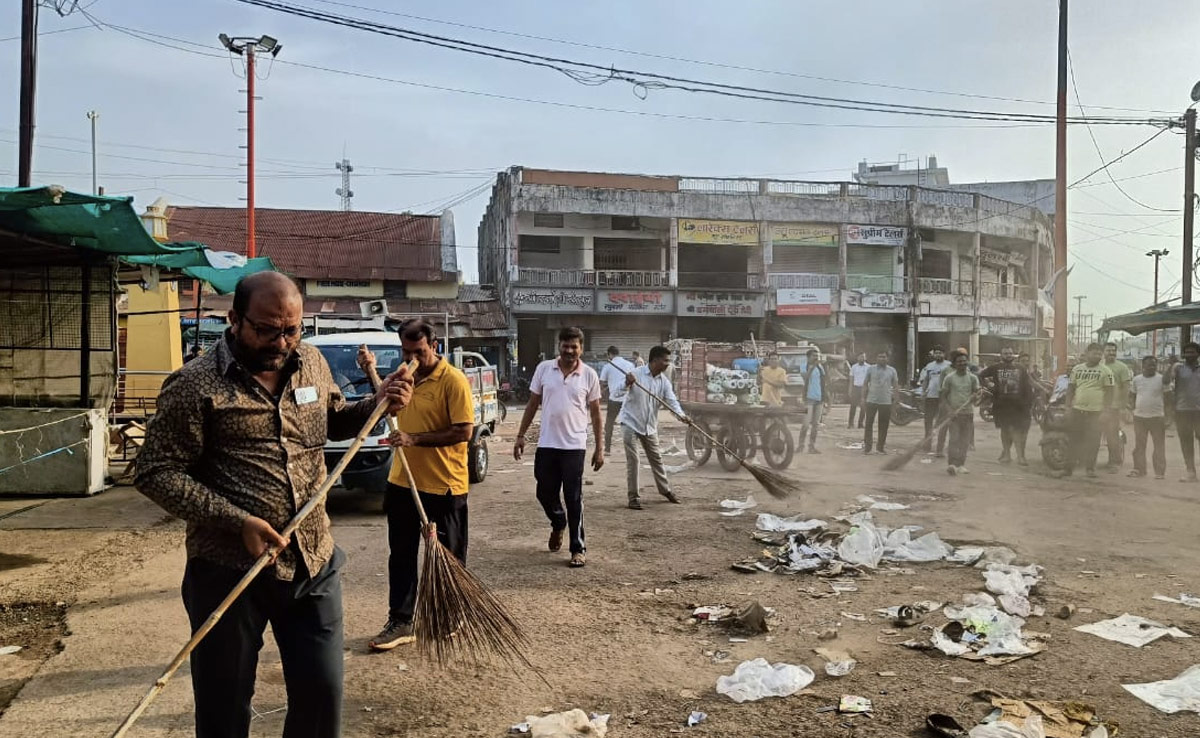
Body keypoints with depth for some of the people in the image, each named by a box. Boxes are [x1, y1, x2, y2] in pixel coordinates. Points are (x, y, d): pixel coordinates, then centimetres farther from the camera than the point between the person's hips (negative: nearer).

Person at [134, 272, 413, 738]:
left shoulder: (312, 363, 6)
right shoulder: (196, 385, -12)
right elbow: (156, 474, -12)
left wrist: (378, 403, 4)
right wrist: (239, 522, -20)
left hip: (314, 564, 4)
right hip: (228, 571, -4)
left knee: (322, 693, 12)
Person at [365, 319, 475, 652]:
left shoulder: (453, 381, -15)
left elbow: (464, 431, -21)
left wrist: (415, 439, -24)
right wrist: (371, 372, 10)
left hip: (443, 486, -7)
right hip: (403, 483, 7)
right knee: (401, 556, 12)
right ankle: (400, 623, 22)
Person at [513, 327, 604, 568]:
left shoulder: (589, 375, -2)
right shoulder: (544, 369, 2)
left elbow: (595, 413, 3)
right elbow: (533, 404, 9)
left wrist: (600, 448, 1)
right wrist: (521, 435, 5)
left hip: (574, 446, -2)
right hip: (546, 444, 2)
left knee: (573, 499, -1)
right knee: (545, 493, 11)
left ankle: (578, 549, 10)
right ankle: (559, 524, 42)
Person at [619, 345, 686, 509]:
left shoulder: (664, 381, -1)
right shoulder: (636, 373, -15)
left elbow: (672, 401, -10)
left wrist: (681, 415, -30)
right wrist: (627, 383, -45)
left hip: (650, 426, 5)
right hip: (631, 422, -5)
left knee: (656, 459, 15)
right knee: (633, 460, -5)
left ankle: (665, 490, 32)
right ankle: (633, 496, 4)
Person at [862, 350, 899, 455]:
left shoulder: (892, 370, 6)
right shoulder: (871, 369, 4)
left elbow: (896, 386, 9)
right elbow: (865, 384, 6)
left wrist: (894, 397, -2)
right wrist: (864, 397, -1)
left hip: (886, 402, 1)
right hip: (871, 401, -1)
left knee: (884, 426, 6)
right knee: (868, 424, -2)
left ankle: (882, 447, 16)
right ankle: (866, 446, 3)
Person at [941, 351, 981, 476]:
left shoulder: (972, 378, 7)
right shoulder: (949, 378, 0)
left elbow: (977, 393, 5)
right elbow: (944, 396, 1)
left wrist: (974, 395, -20)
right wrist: (950, 410, -12)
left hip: (968, 412, 3)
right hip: (953, 413, -3)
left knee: (965, 440, 4)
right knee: (954, 439, -11)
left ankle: (961, 465, 11)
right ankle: (952, 464, -16)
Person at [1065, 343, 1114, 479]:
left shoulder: (1105, 371, -1)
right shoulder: (1077, 369, 8)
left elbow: (1109, 391, -2)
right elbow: (1071, 388, 12)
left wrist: (1106, 410, -9)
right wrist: (1068, 406, 4)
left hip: (1095, 411, -2)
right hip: (1077, 409, 2)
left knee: (1093, 441, 0)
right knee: (1074, 439, 7)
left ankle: (1090, 468, 11)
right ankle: (1070, 466, 14)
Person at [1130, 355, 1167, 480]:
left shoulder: (1162, 379, -2)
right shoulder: (1136, 379, 7)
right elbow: (1131, 396, 18)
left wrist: (1166, 416, -4)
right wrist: (1134, 406, 2)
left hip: (1157, 417, -3)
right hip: (1139, 416, 3)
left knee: (1159, 445, -1)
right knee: (1139, 445, 7)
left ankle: (1160, 471, 3)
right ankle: (1138, 469, 15)